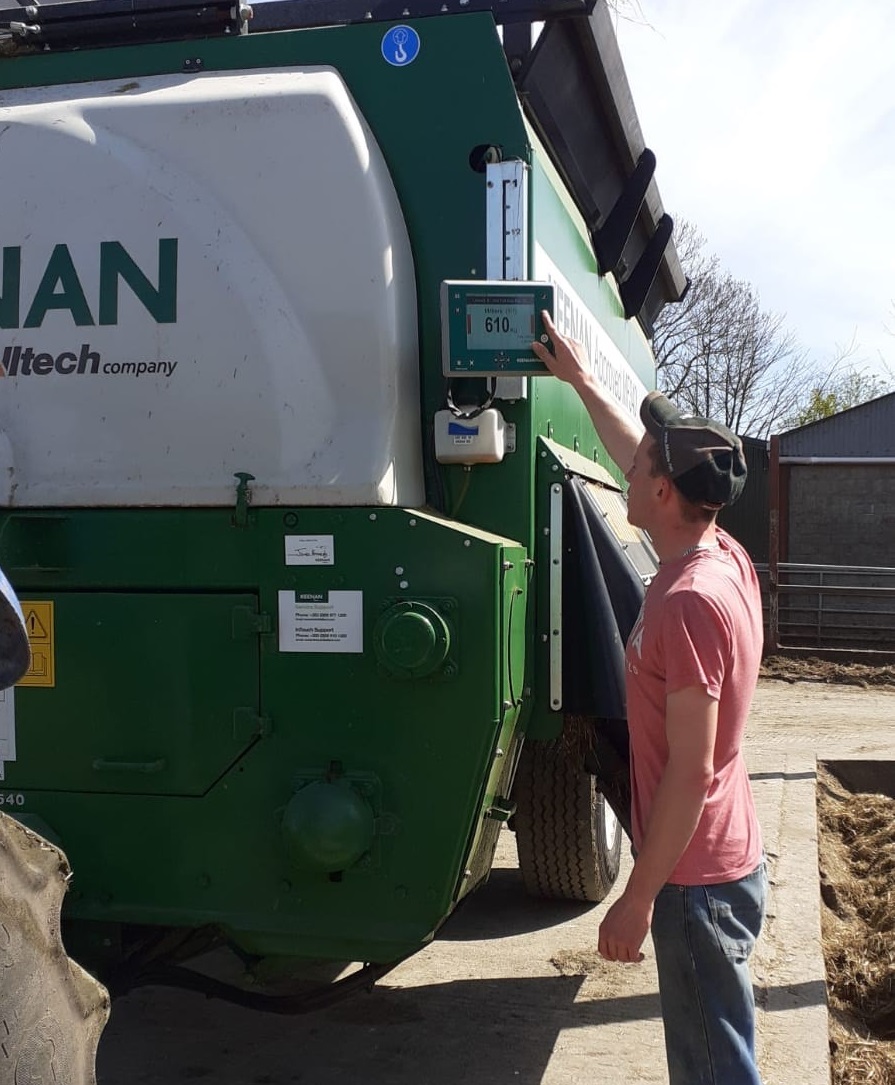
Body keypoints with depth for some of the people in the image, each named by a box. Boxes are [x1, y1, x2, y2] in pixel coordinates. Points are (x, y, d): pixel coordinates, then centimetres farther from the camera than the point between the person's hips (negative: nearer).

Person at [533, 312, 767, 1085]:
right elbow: (645, 455, 18)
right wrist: (582, 380, 26)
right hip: (728, 858, 9)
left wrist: (638, 897, -19)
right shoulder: (726, 559, 2)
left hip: (697, 879, -9)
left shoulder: (688, 601, -25)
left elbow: (691, 771, -25)